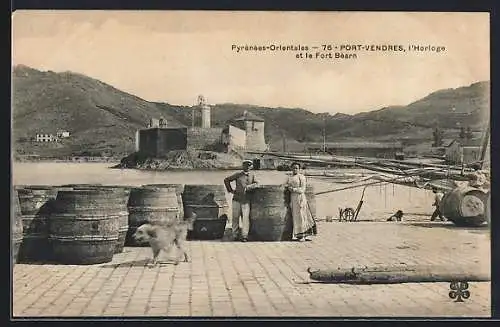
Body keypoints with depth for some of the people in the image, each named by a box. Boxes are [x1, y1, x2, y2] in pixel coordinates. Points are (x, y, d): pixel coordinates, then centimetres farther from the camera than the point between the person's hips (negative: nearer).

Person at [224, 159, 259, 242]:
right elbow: (226, 180, 11)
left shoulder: (252, 175, 11)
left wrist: (247, 187, -13)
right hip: (236, 199, 0)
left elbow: (256, 183, 2)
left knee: (245, 217, -9)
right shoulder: (238, 174, 6)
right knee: (235, 217, 1)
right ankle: (235, 235, 8)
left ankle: (244, 236, -7)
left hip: (246, 200, 0)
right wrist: (230, 190, 4)